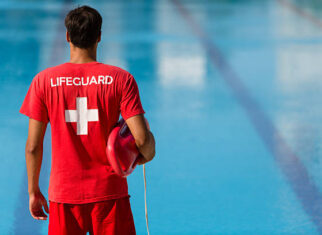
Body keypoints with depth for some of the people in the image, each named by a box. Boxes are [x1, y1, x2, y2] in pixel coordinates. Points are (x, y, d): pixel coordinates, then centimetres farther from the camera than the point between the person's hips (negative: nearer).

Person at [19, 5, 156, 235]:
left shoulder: (43, 81, -3)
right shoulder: (121, 79, -6)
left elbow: (33, 146, -1)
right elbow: (142, 138, -12)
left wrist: (33, 191, 11)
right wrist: (148, 154, 11)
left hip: (64, 196, 1)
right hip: (109, 193, -1)